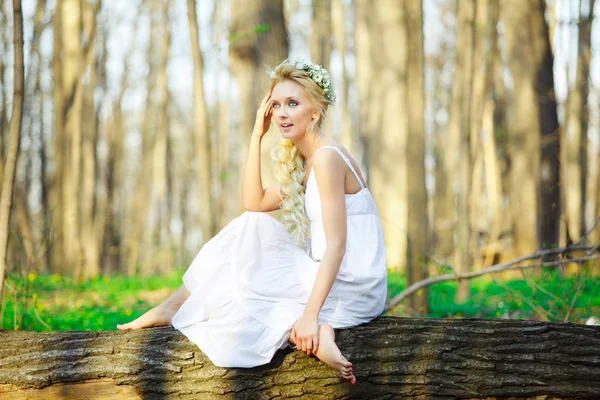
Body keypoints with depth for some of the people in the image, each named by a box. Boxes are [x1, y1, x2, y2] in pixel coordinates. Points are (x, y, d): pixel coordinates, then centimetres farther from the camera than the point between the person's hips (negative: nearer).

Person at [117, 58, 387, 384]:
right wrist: (257, 134, 3)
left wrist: (310, 315, -29)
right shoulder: (301, 162, 14)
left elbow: (336, 245, -22)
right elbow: (254, 203, 7)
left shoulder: (327, 157, -16)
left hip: (351, 288, -9)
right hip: (331, 279, 9)